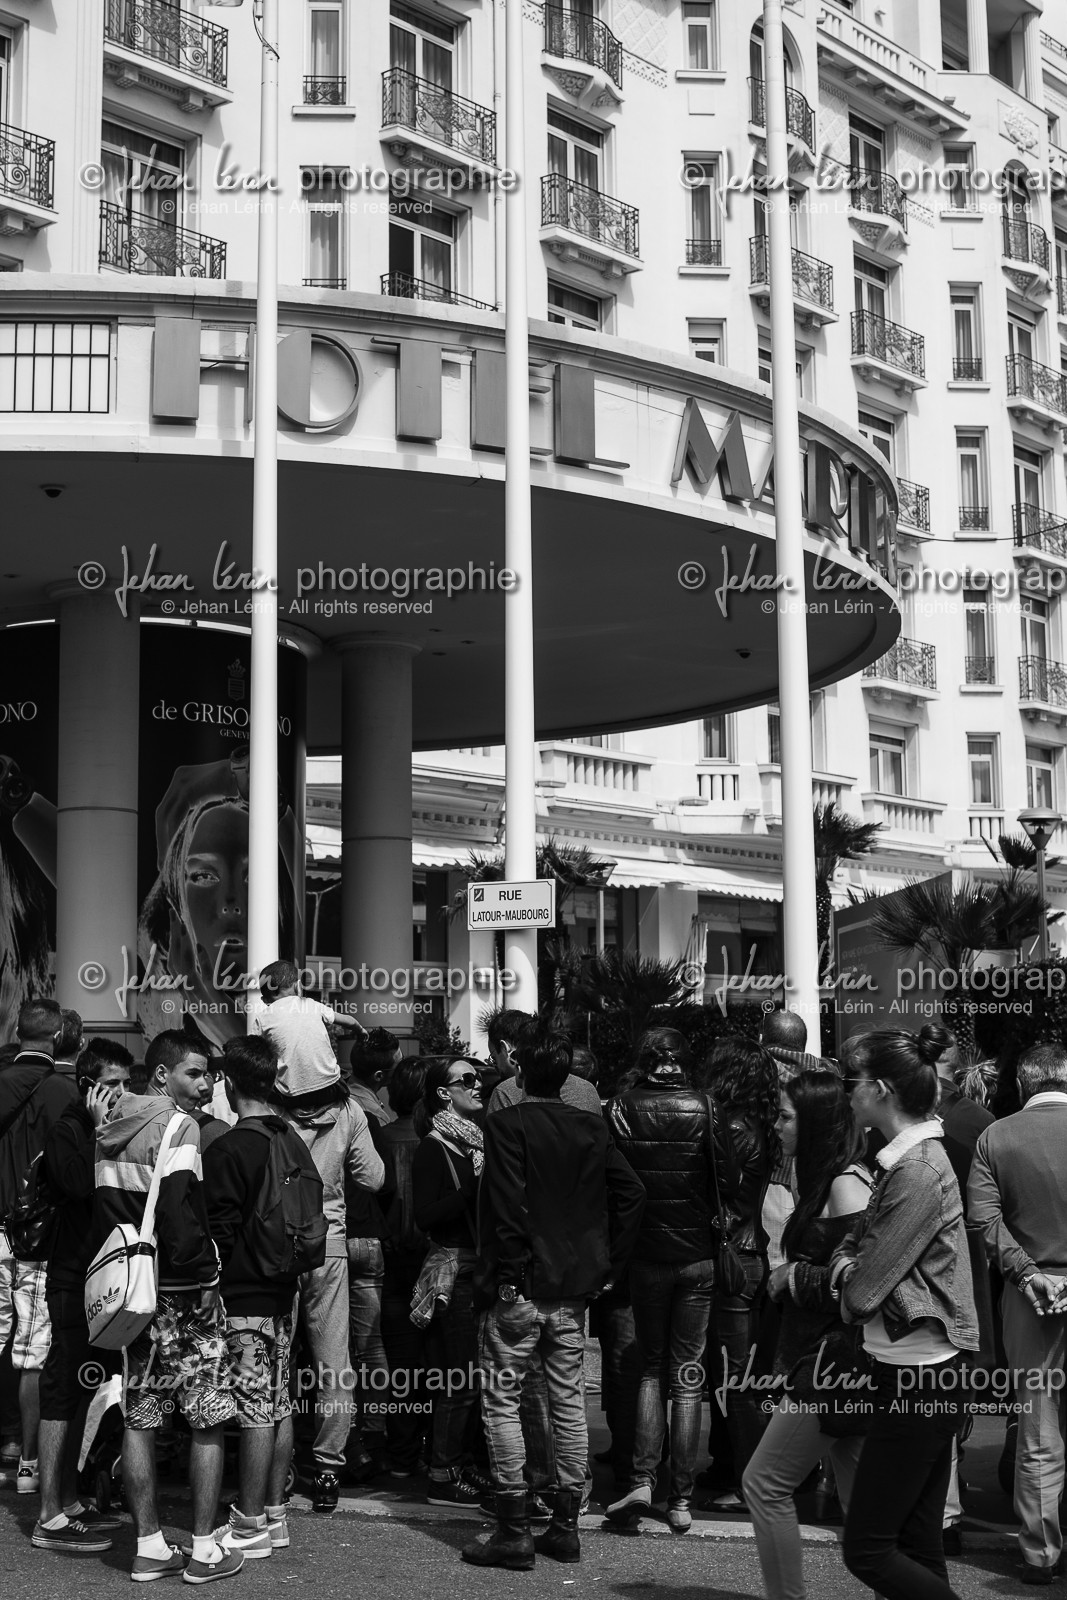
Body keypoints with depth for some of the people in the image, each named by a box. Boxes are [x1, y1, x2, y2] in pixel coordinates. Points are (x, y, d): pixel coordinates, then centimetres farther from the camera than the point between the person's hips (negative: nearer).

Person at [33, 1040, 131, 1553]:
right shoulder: (67, 1132, -10)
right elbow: (85, 1187, -24)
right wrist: (100, 1129, -19)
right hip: (74, 1283, -8)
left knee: (80, 1393, 15)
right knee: (62, 1394, -5)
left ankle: (69, 1501, 24)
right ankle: (50, 1518, -1)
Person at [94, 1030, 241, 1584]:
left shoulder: (109, 1128, 12)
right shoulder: (175, 1126, -12)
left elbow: (103, 1211, 13)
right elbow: (180, 1213, -21)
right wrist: (201, 1276, -13)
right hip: (181, 1293, -7)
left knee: (140, 1420, 9)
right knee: (208, 1420, 2)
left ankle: (149, 1547, 15)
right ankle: (204, 1549, 6)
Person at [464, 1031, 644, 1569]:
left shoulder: (506, 1125, -10)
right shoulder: (592, 1128, 6)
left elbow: (507, 1203, -19)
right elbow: (632, 1193, 3)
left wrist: (508, 1275, -13)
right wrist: (605, 1265, 8)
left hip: (520, 1288, -5)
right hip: (574, 1291, 5)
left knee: (502, 1401, 2)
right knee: (569, 1402, 11)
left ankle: (513, 1531, 1)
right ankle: (566, 1527, 16)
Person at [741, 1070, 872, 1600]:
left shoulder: (846, 1185, -14)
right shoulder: (827, 1181, 14)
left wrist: (794, 1276, -10)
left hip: (833, 1361, -9)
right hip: (822, 1360, 9)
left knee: (765, 1484, -3)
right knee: (859, 1496, 10)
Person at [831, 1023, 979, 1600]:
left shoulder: (917, 1173, -20)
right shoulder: (911, 1158, 11)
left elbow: (861, 1293, -19)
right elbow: (855, 1245, 14)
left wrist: (850, 1277, 2)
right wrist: (847, 1262, -7)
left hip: (916, 1379, -10)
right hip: (925, 1373, 10)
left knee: (867, 1552, -2)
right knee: (918, 1551, 13)